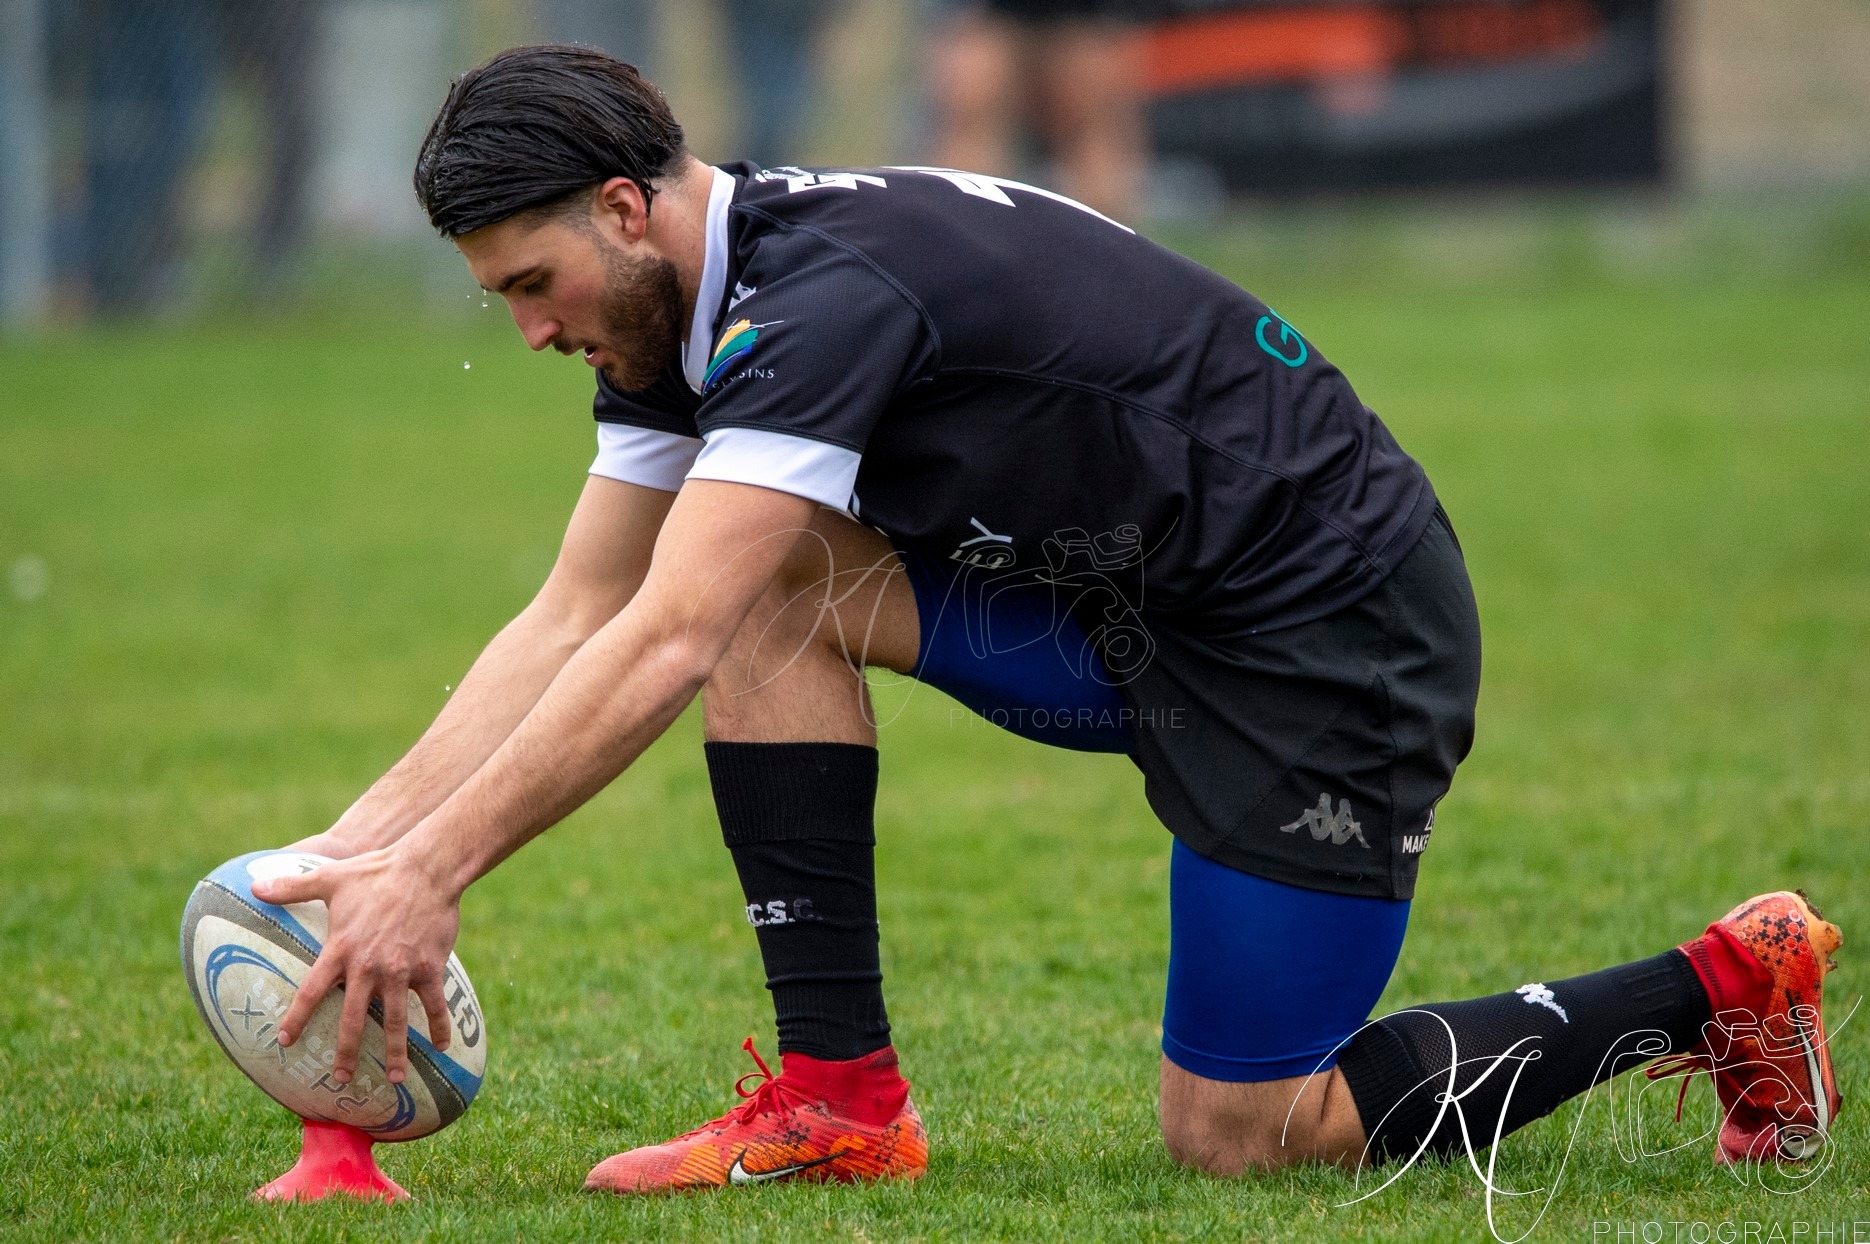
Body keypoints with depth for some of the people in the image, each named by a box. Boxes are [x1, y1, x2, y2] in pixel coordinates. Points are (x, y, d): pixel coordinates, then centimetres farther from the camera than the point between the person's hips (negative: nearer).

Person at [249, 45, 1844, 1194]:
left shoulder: (824, 293, -26)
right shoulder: (691, 309, 3)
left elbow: (663, 652, -32)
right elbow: (574, 620, 6)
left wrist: (436, 875, -31)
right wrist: (364, 836, -4)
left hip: (1333, 634, -9)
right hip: (1129, 614, 9)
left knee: (1236, 1137, -4)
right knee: (778, 588, -6)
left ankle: (1719, 991, 9)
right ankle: (840, 1098, -3)